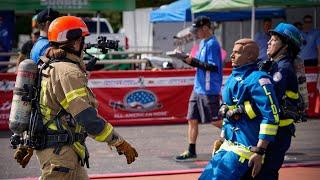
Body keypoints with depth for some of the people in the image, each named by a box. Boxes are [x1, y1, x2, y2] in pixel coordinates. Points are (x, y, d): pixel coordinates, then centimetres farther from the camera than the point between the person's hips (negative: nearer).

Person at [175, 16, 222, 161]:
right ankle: (191, 151, 14)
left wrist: (193, 61, -20)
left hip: (209, 90, -9)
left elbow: (213, 66, -20)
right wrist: (189, 59, 4)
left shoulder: (212, 43, -14)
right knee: (192, 119, 8)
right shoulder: (203, 43, 14)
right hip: (198, 88, 9)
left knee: (216, 121, -3)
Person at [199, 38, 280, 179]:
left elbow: (271, 117, -21)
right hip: (228, 145, 9)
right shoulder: (233, 77, 14)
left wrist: (260, 152, -23)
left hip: (244, 147, -9)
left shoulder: (257, 79, -14)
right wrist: (223, 138, 25)